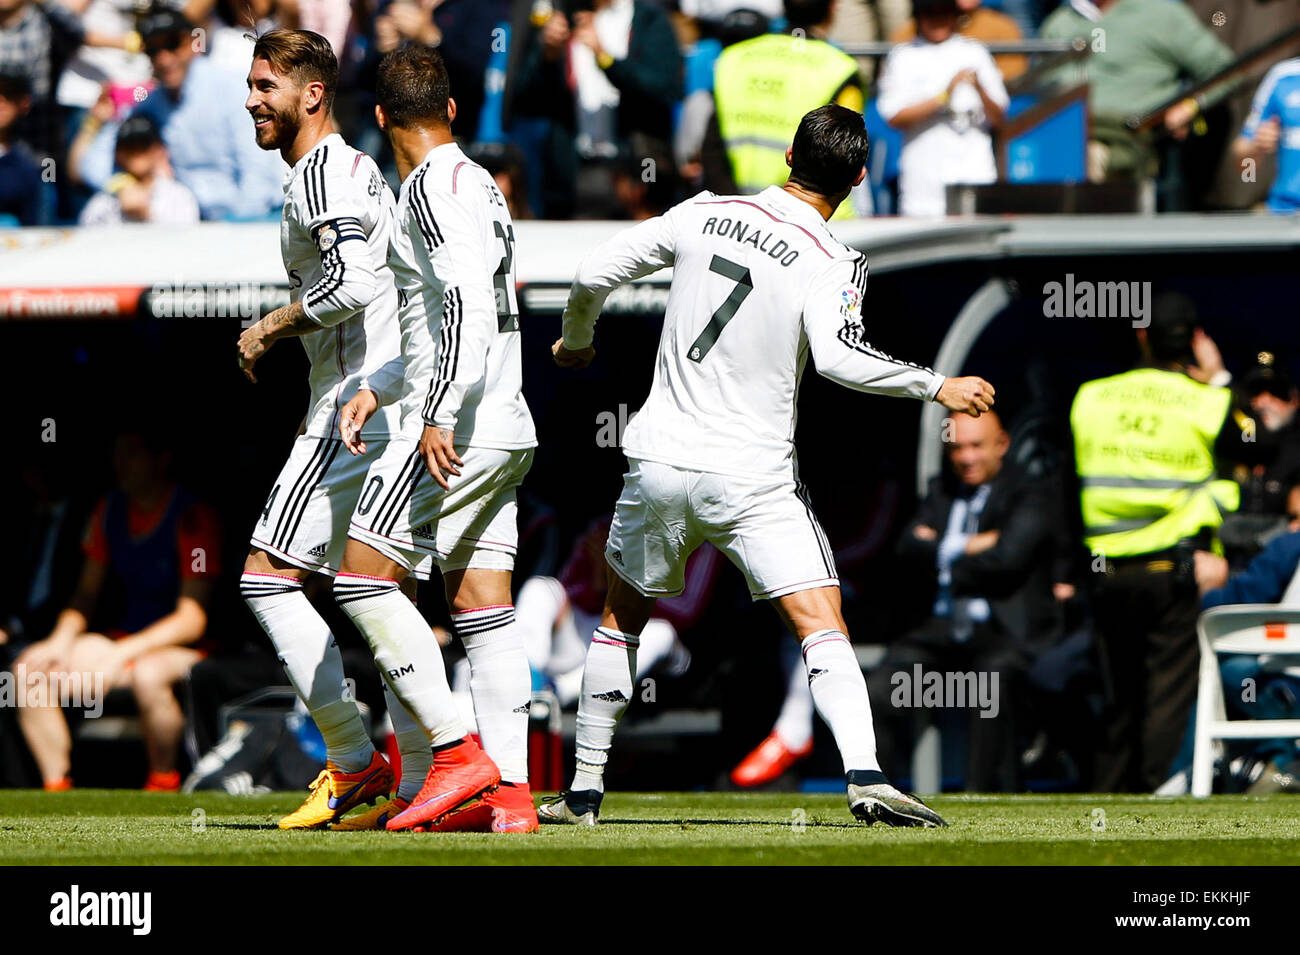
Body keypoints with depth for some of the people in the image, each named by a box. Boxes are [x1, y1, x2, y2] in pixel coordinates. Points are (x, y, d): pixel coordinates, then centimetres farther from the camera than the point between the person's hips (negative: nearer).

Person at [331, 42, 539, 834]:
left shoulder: (435, 186, -10)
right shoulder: (480, 184, 19)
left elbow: (467, 305, -22)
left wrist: (439, 417, -25)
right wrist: (381, 391, 24)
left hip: (458, 429, -9)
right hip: (508, 427, 9)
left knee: (364, 578, -6)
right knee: (482, 605, 6)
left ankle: (459, 754, -10)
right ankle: (509, 793, 1)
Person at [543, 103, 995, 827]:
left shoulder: (704, 215, 2)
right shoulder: (832, 263, -10)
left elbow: (595, 275, 5)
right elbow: (836, 356, -28)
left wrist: (576, 341, 25)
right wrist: (937, 387, -19)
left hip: (661, 464, 4)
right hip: (753, 480, -4)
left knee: (623, 615, 20)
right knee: (822, 625, -5)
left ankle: (584, 791, 22)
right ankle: (866, 779, -24)